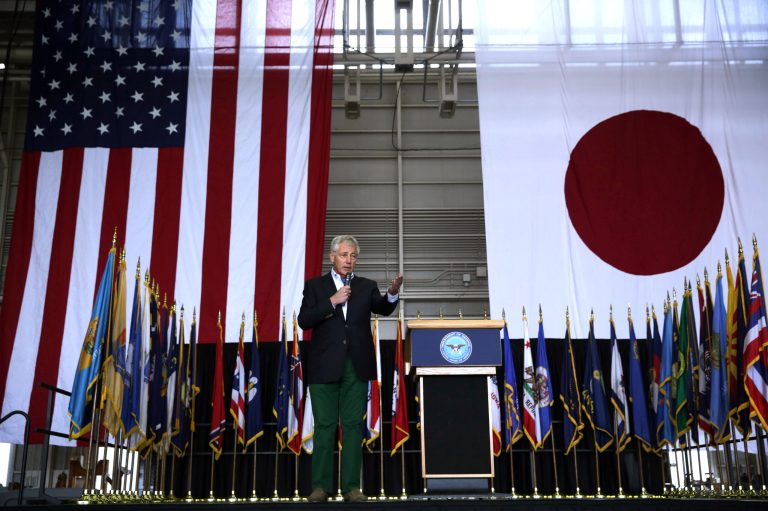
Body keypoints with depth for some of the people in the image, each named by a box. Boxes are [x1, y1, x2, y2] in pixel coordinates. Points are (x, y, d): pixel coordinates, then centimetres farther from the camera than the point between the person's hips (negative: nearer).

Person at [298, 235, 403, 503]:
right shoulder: (315, 286, 6)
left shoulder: (367, 286, 10)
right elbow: (304, 321, -5)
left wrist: (392, 294, -27)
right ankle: (321, 485, 9)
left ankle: (351, 486, 8)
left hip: (356, 365, 2)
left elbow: (383, 308, -7)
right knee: (324, 426, 3)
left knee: (353, 425, 4)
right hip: (324, 366, -1)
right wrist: (332, 302, -15)